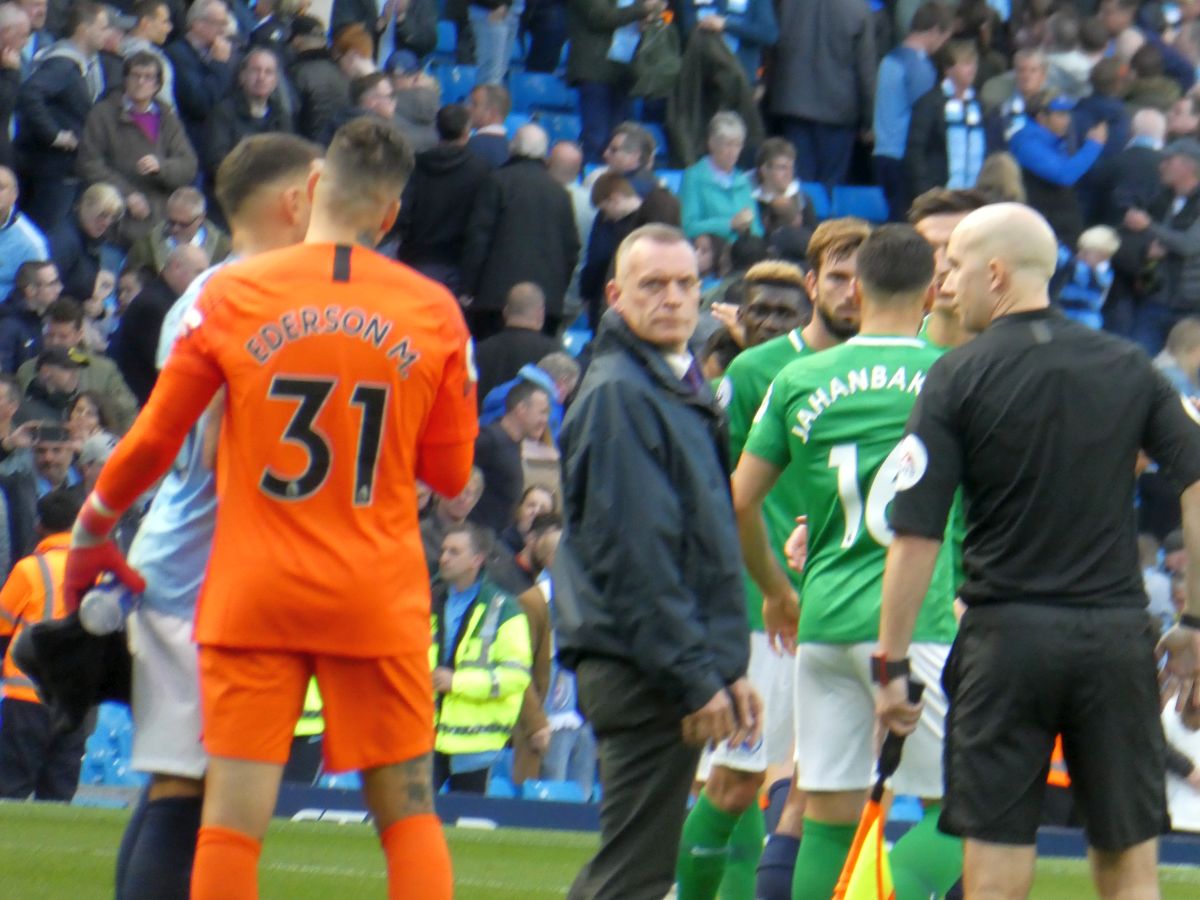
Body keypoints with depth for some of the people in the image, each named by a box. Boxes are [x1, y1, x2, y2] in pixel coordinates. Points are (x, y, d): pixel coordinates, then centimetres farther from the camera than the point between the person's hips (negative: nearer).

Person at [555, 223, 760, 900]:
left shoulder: (684, 387, 18)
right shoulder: (618, 393, -13)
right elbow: (634, 554, -19)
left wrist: (728, 668, 17)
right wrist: (695, 678, -20)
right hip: (642, 667, -10)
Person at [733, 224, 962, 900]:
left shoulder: (799, 381, 6)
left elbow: (737, 500, 8)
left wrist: (775, 588, 22)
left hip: (822, 620, 4)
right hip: (913, 620, -4)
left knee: (830, 818, 8)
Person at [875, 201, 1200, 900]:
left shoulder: (959, 378, -4)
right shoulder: (1129, 368, 6)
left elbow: (916, 537, -8)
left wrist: (892, 664, -2)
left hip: (1008, 633, -3)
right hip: (1119, 632, 3)